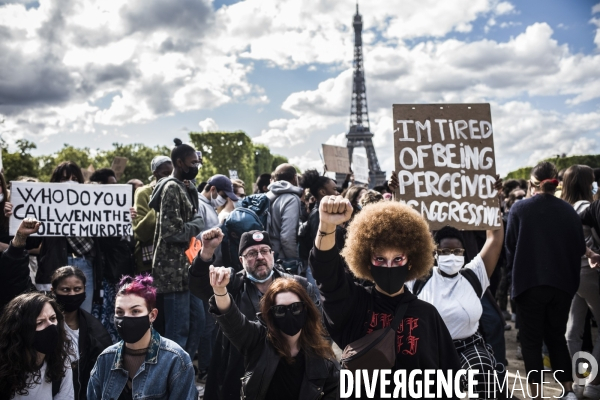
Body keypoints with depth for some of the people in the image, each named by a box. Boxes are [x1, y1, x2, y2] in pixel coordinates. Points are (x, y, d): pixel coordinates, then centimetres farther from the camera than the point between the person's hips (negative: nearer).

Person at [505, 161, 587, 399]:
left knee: (531, 340, 8)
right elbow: (580, 248, 5)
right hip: (562, 283, 3)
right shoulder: (569, 211, 1)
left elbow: (510, 246, -4)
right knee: (556, 336, 18)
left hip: (530, 283, -3)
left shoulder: (519, 209, -6)